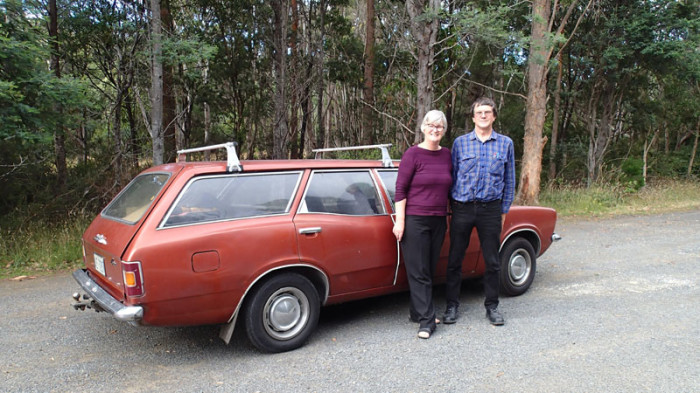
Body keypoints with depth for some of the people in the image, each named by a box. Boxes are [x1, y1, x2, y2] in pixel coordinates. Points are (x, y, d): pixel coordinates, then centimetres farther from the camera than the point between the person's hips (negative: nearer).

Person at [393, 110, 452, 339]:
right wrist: (400, 221, -14)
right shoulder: (413, 154, -7)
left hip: (438, 221, 6)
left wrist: (447, 217, 16)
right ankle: (427, 320, 3)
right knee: (418, 271, -2)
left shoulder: (446, 155, 9)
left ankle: (417, 312, 26)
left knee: (429, 270, 12)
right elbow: (400, 189, -9)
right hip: (415, 220, -6)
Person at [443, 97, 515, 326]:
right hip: (463, 208, 0)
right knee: (455, 260, 5)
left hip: (491, 209, 1)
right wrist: (452, 205, 4)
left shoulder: (505, 143, 6)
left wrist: (504, 211, 7)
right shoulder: (460, 142, 4)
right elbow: (452, 176, 7)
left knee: (492, 262, 9)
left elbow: (509, 180, 9)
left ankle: (492, 306, 25)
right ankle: (452, 305, 19)